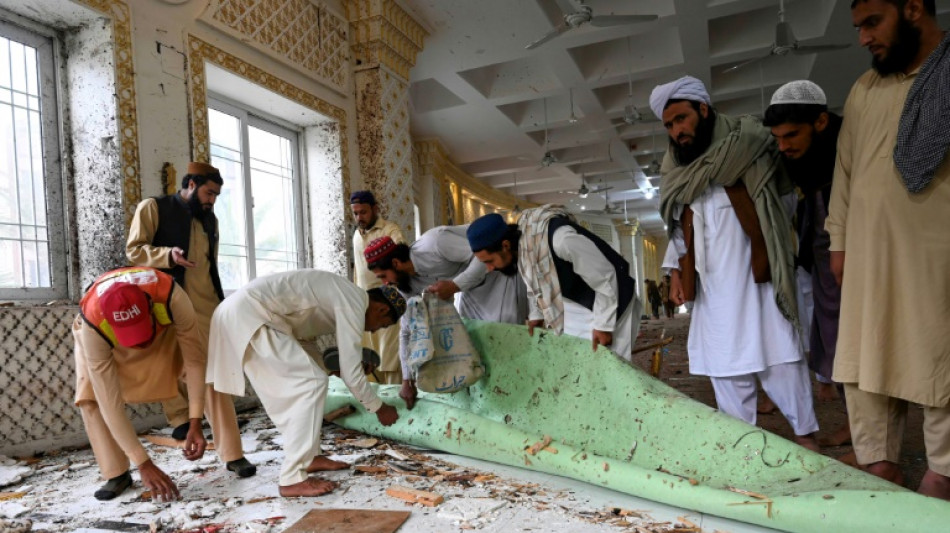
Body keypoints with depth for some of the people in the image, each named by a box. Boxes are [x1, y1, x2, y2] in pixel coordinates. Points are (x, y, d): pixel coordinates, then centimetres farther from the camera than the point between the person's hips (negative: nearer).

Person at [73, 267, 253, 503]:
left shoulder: (170, 296, -44)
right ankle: (117, 474, -4)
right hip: (102, 336, 0)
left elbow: (195, 359, -33)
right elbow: (109, 400, -39)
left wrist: (195, 423, -37)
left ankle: (234, 456, -6)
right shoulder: (93, 325, -42)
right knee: (91, 394, -22)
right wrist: (143, 464, -39)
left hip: (165, 326, 0)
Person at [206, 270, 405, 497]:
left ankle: (308, 457, 28)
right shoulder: (353, 304, -10)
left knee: (292, 387, 18)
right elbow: (351, 374, -8)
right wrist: (379, 408, 6)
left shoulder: (343, 296, 18)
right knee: (310, 384, -9)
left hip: (241, 311, 11)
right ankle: (292, 479, -6)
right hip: (249, 315, -11)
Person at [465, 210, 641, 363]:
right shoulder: (519, 243, -12)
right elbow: (536, 283, 10)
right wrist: (536, 314, 8)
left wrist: (603, 325, -20)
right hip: (574, 304, 7)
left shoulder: (560, 239, -39)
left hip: (608, 301, -7)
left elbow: (604, 277, -27)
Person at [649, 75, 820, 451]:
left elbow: (785, 201, 5)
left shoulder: (748, 145, 0)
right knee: (725, 366, 5)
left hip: (756, 279, -3)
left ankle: (805, 433, 14)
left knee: (778, 356, 0)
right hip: (711, 288, 4)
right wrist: (676, 272, 8)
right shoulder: (677, 170, 12)